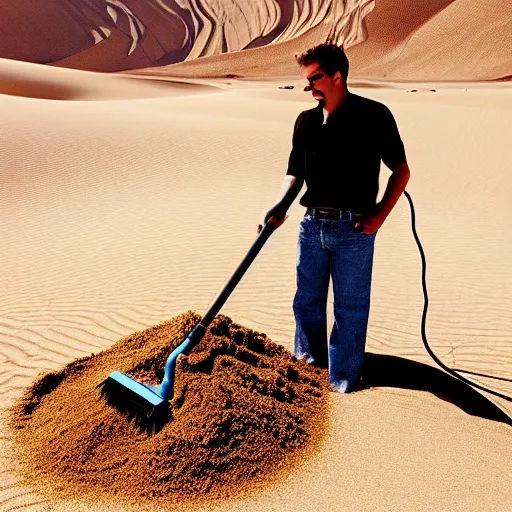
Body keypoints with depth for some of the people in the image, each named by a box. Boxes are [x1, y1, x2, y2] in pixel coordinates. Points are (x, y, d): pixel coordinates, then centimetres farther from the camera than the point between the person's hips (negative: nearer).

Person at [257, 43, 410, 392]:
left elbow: (401, 170, -2)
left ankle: (343, 380, 23)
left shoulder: (374, 115, -5)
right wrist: (280, 207, -6)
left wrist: (379, 215, -10)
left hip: (354, 230, -4)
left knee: (350, 309, 7)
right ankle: (307, 362, 37)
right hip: (313, 225, 5)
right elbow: (295, 174, 11)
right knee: (307, 301, 15)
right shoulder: (306, 121, 9)